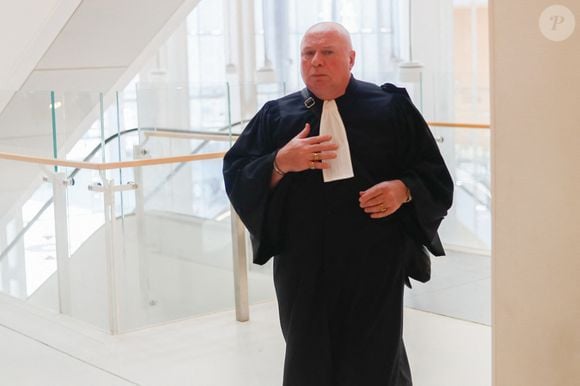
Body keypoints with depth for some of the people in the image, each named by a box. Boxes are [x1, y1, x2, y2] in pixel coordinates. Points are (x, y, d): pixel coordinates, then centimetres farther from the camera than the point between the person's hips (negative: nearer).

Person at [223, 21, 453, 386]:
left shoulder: (392, 107, 3)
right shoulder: (276, 116, 8)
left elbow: (434, 174, 5)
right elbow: (236, 176, 2)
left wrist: (403, 190, -15)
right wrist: (281, 163, -15)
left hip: (375, 264, -2)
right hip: (304, 266, 2)